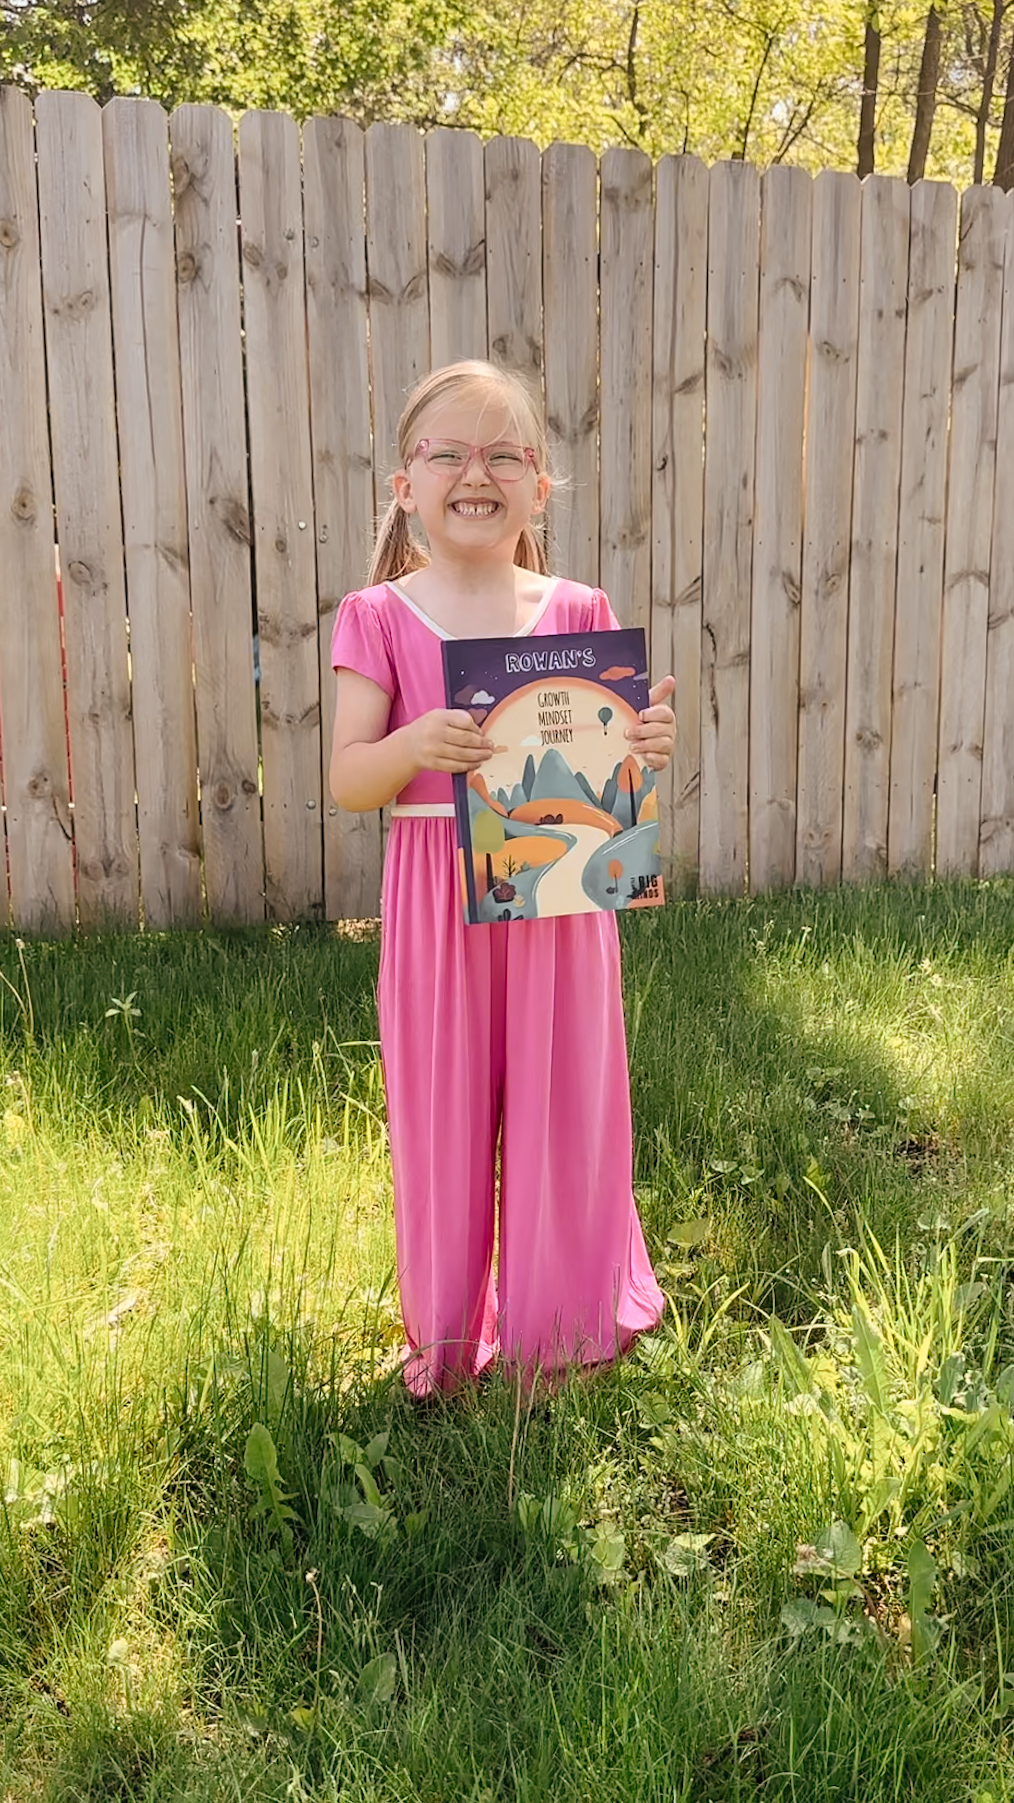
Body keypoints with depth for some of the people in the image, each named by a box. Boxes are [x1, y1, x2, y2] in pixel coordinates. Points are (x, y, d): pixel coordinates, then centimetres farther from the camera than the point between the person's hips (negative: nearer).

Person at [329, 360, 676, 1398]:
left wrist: (648, 748, -16)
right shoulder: (380, 619, -1)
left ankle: (563, 1322, 31)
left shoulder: (577, 613, 3)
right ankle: (446, 1335, 30)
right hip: (436, 902, -1)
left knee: (564, 1106, 9)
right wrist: (414, 744, -25)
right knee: (442, 1116, 9)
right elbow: (347, 783, -5)